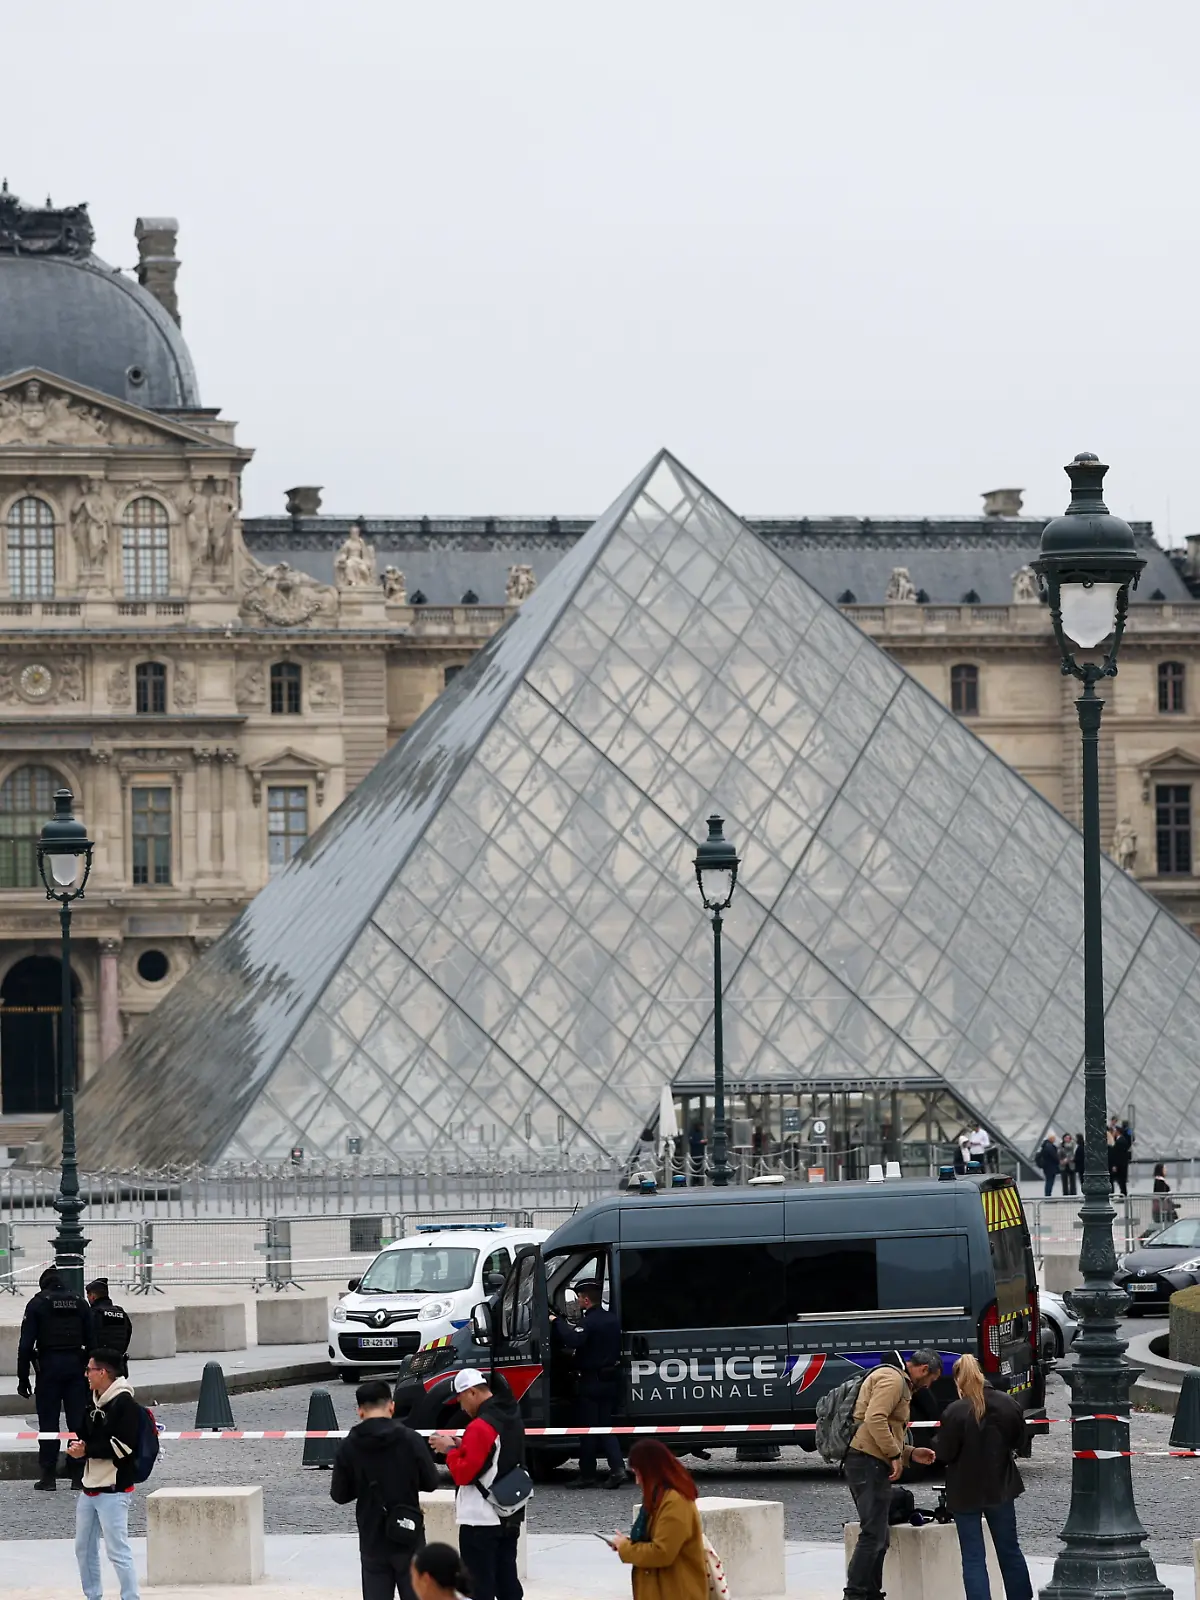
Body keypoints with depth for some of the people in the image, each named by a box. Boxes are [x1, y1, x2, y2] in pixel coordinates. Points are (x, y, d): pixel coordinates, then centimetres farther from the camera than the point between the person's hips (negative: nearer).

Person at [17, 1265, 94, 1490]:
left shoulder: (37, 1304, -1)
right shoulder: (80, 1304, 9)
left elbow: (26, 1343, -5)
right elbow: (92, 1342, 8)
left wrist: (23, 1378, -2)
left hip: (49, 1366, -3)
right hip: (76, 1365, 3)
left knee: (48, 1422, 1)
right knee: (78, 1421, 5)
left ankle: (48, 1475, -1)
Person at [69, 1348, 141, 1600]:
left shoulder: (125, 1404, -14)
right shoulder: (92, 1404, 14)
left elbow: (122, 1446, -21)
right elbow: (83, 1437, 19)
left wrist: (86, 1450, -17)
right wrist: (75, 1447, -4)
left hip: (113, 1490, -9)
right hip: (89, 1486, 10)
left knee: (117, 1550, -11)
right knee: (84, 1548, 16)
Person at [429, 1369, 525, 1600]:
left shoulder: (481, 1426, -19)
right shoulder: (512, 1418, 9)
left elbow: (464, 1473, -20)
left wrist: (450, 1450, -5)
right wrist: (463, 1445, 10)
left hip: (480, 1521, -9)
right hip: (509, 1517, 9)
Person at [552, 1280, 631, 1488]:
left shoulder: (590, 1322, -18)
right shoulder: (613, 1319, 8)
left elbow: (573, 1340, -35)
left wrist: (558, 1322, -21)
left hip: (591, 1382, -7)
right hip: (610, 1380, 7)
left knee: (588, 1427, 2)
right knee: (606, 1426, 12)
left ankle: (587, 1473, 7)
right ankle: (618, 1468, -3)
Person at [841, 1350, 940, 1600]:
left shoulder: (900, 1383, 26)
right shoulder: (892, 1379, -8)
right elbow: (875, 1419, -23)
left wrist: (910, 1453, 19)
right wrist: (895, 1455, -18)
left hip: (869, 1464, 11)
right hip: (869, 1462, -11)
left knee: (879, 1535, 14)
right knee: (873, 1534, -13)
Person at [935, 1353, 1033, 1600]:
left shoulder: (955, 1412, -22)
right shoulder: (1007, 1404, -8)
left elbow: (943, 1454, -16)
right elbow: (1019, 1441, 5)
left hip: (966, 1492, -4)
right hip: (1001, 1487, 4)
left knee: (973, 1558, 2)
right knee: (1009, 1551, 18)